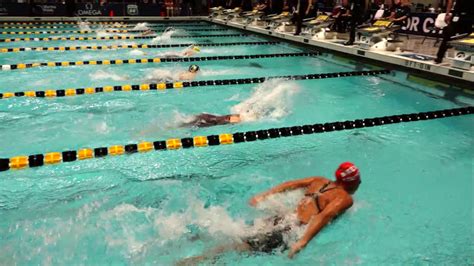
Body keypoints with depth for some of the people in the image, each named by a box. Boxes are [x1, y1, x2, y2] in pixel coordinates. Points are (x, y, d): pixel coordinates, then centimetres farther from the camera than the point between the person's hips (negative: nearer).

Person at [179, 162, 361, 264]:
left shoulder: (320, 181, 19)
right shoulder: (345, 199, 0)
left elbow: (291, 184, 19)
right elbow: (325, 215, -17)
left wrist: (263, 196, 22)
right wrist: (303, 242, -25)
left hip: (281, 219, 6)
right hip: (290, 231, -6)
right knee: (239, 248, -13)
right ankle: (189, 261, -18)